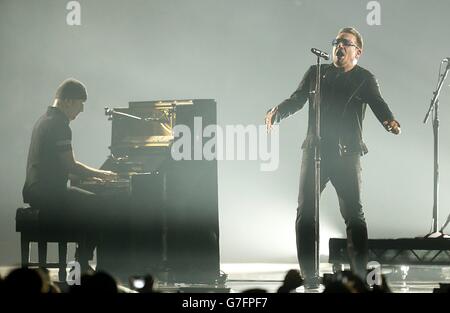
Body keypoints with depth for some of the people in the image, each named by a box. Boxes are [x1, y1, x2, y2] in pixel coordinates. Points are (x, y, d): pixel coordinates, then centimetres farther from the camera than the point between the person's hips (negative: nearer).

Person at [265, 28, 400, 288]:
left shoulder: (365, 79, 5)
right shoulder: (316, 73, 12)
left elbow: (379, 105, -7)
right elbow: (296, 100, 10)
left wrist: (391, 123, -29)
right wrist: (277, 112, -11)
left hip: (347, 155, -3)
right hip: (315, 151, 3)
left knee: (354, 214, -5)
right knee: (305, 213, 0)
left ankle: (360, 274, 0)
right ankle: (309, 274, 6)